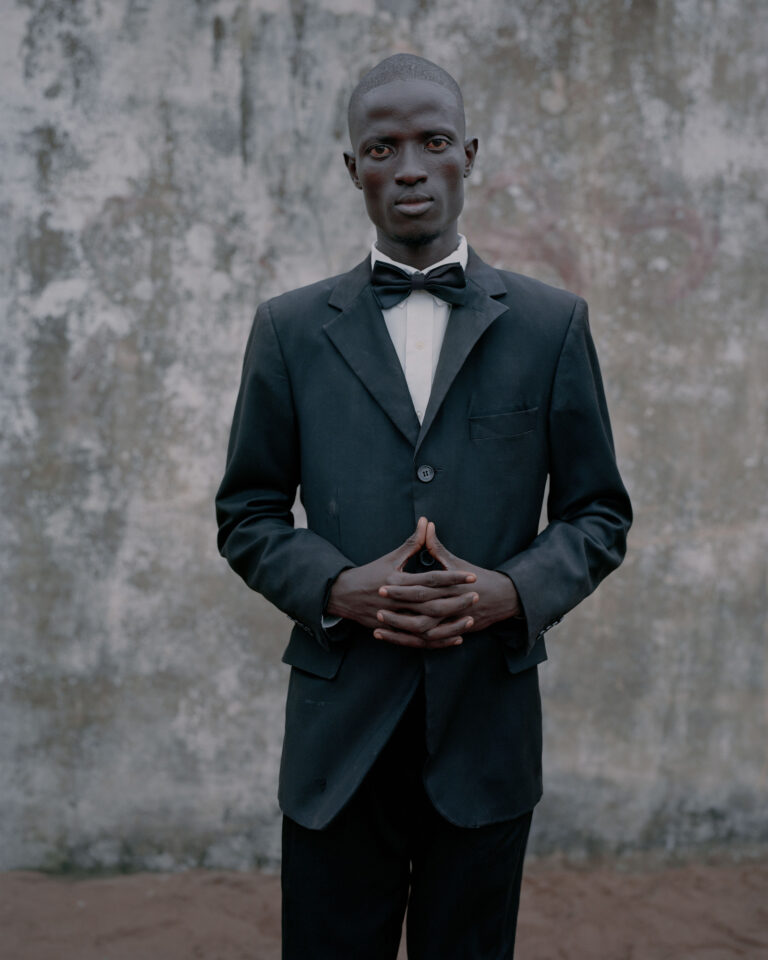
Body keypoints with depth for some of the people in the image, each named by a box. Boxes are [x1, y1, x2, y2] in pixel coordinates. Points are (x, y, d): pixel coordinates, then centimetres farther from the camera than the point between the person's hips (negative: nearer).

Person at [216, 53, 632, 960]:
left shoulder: (552, 324, 4)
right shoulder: (290, 329, 5)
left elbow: (600, 512, 7)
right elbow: (246, 514, 7)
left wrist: (515, 591, -13)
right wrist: (336, 587, -13)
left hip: (487, 726, 1)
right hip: (337, 729, 0)